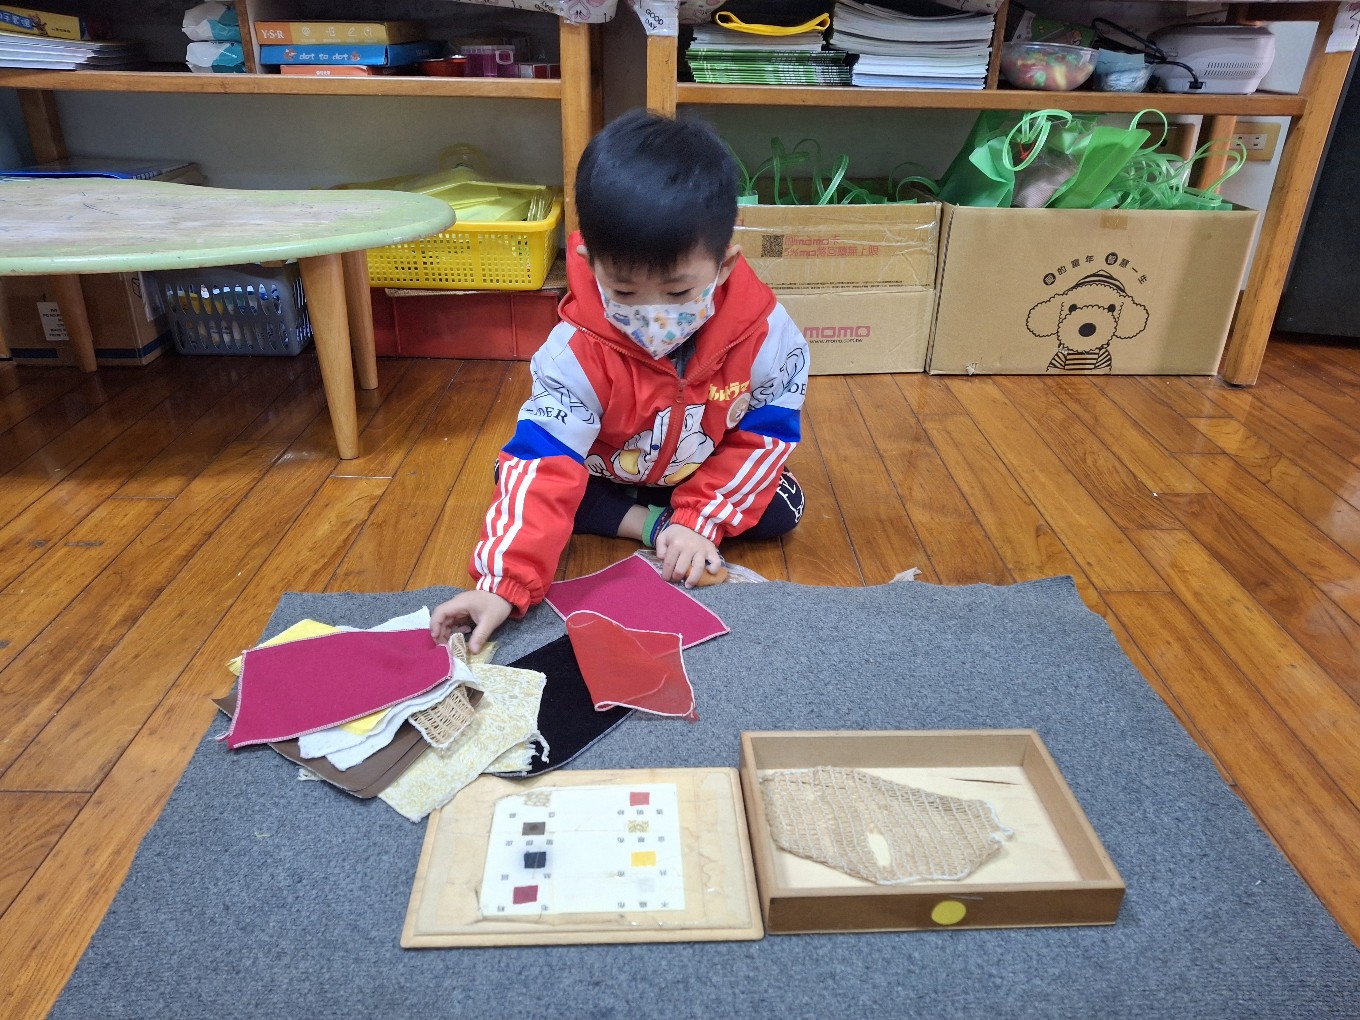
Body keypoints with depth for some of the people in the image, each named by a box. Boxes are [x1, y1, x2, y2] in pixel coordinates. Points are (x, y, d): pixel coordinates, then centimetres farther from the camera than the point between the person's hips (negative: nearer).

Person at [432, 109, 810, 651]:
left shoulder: (764, 333, -29)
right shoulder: (579, 351, -34)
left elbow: (764, 435, -16)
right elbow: (543, 465, -40)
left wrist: (701, 520, -27)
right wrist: (504, 583, -51)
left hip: (708, 479, 0)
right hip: (603, 476, 0)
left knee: (782, 508, -19)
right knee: (517, 475, -20)